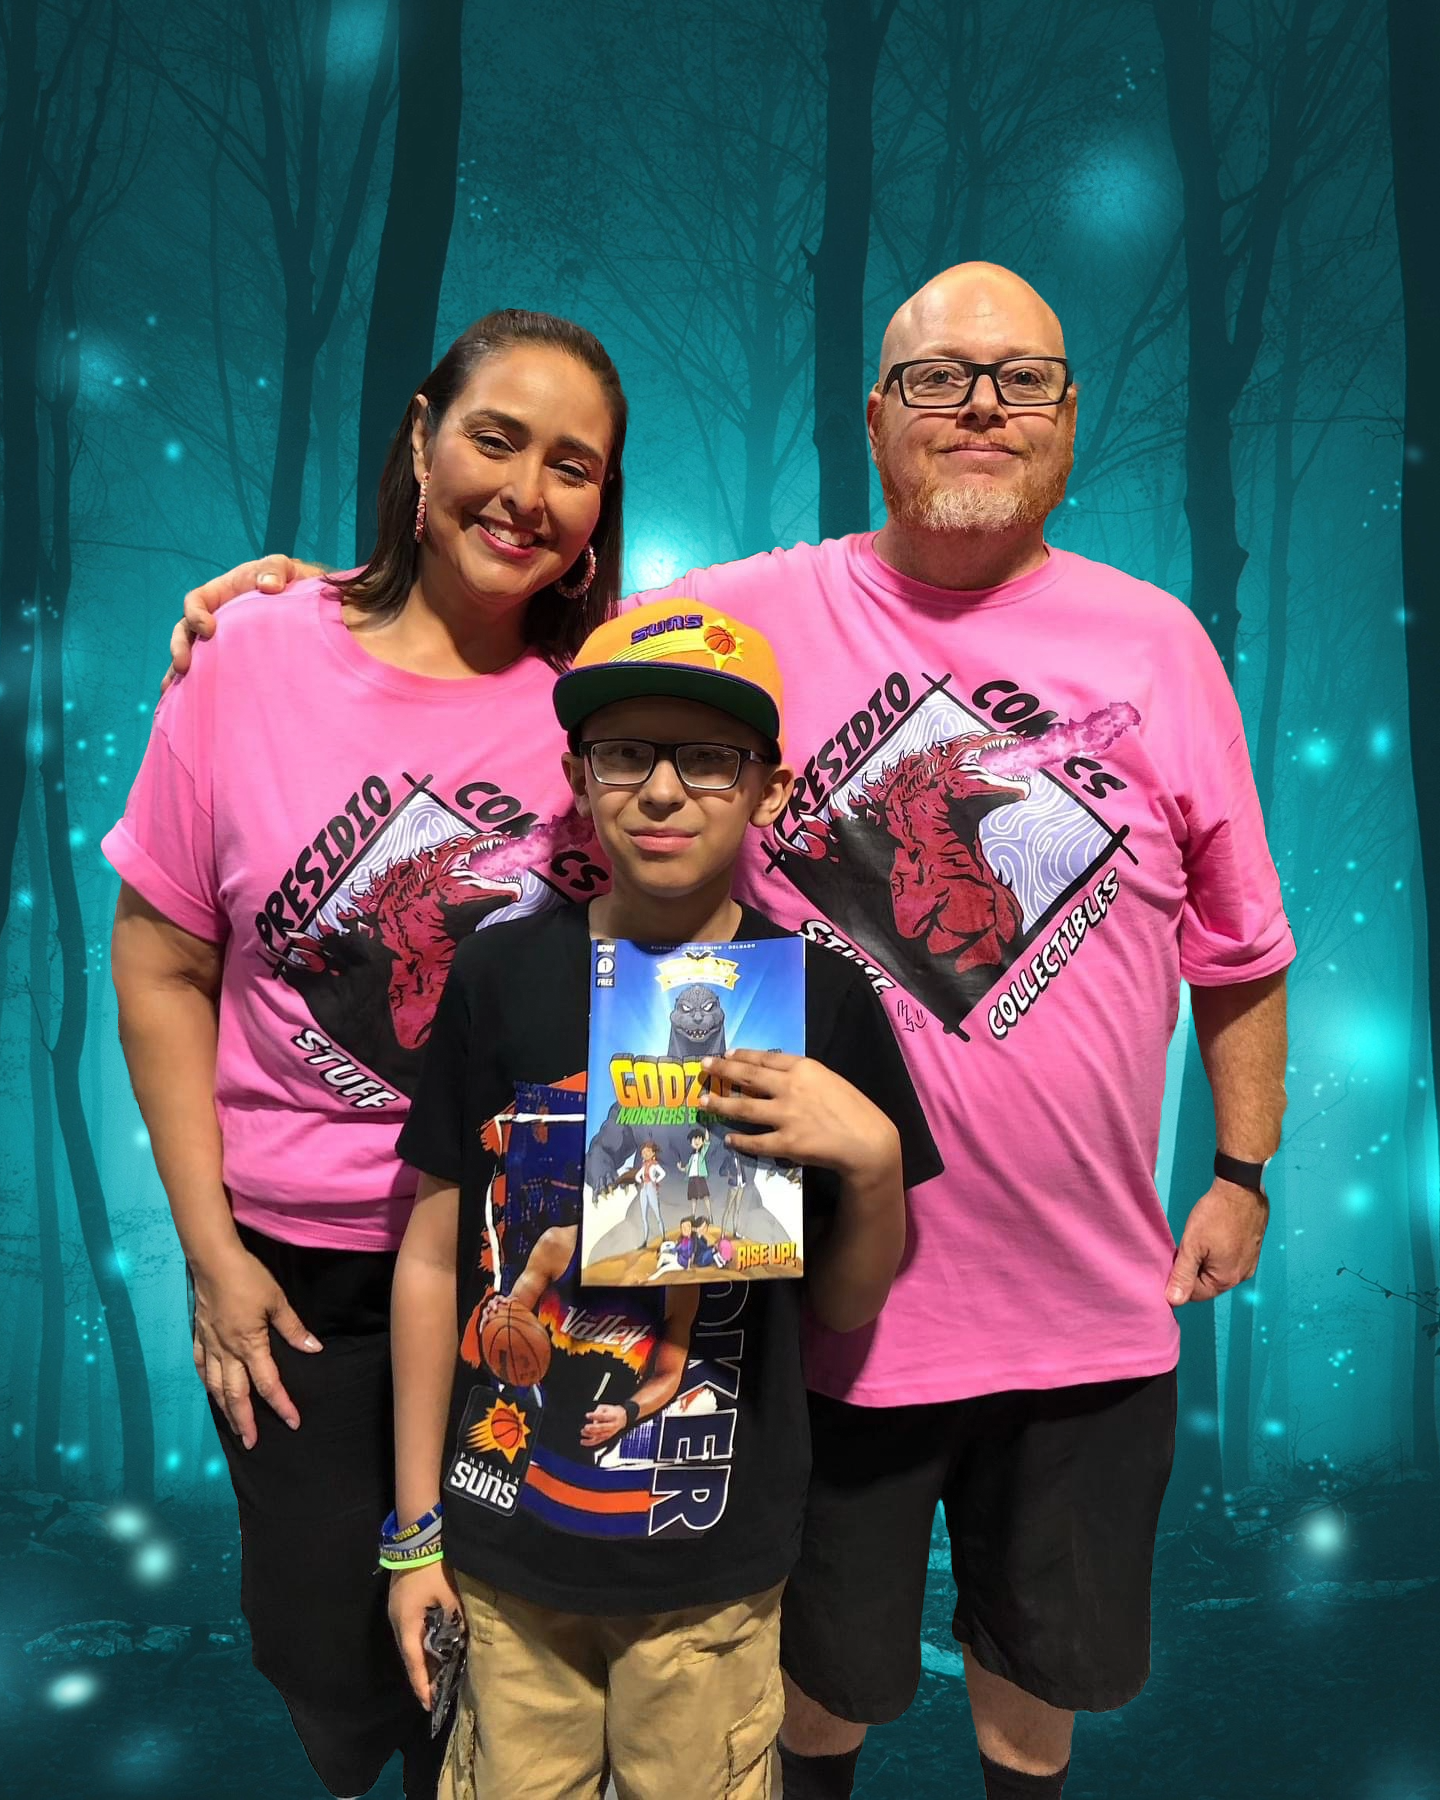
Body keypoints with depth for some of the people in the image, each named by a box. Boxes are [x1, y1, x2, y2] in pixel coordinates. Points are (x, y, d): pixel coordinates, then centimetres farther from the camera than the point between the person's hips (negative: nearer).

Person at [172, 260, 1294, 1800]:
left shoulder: (1158, 641, -1)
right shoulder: (756, 616, -8)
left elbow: (1238, 946, 6)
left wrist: (1243, 1169, 8)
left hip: (1089, 1295, 3)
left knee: (1045, 1642, 26)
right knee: (827, 1659, 22)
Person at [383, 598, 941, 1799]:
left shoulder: (823, 997, -10)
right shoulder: (504, 973, -9)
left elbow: (849, 1309, -3)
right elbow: (433, 1259, -2)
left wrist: (871, 1160, -22)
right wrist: (415, 1527, 3)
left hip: (715, 1562, 0)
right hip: (502, 1541, 1)